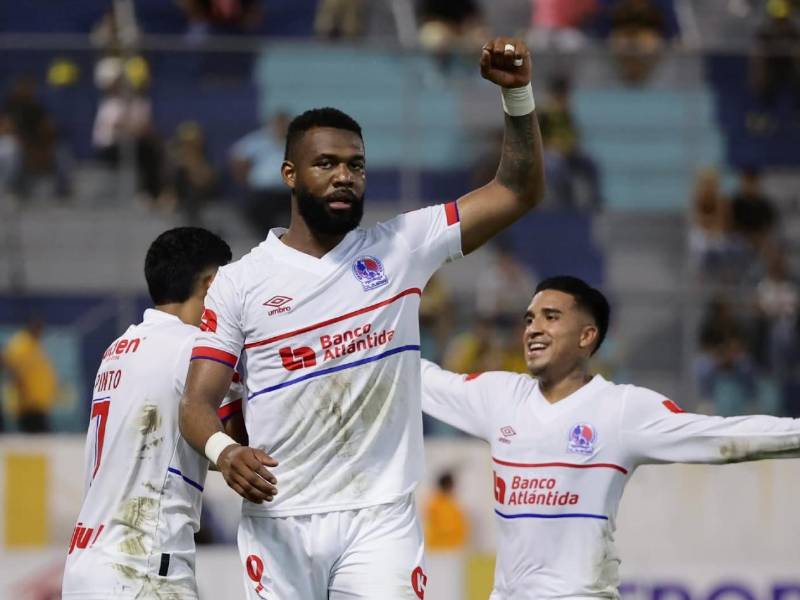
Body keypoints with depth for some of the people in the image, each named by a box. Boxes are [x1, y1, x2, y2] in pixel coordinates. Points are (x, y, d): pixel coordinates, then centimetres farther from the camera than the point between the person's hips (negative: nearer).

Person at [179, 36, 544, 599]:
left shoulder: (401, 248, 7)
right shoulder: (239, 282, 4)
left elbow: (519, 192, 5)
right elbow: (198, 401, 0)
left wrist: (516, 92, -9)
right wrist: (224, 451, -23)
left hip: (381, 518, 0)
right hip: (278, 523, 0)